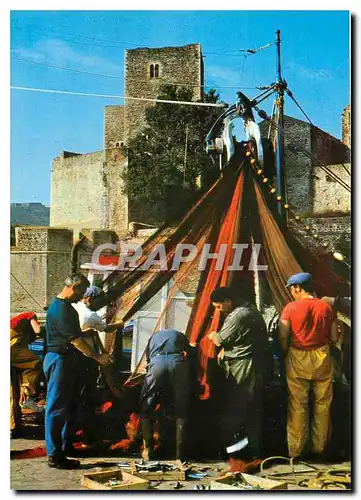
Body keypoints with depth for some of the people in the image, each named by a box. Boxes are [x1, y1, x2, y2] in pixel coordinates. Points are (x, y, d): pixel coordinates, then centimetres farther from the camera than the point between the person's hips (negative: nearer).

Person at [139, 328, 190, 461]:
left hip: (157, 363, 0)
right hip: (178, 362, 0)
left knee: (145, 410, 14)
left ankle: (148, 450, 11)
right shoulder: (180, 335, 37)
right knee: (181, 411, 12)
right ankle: (180, 452, 9)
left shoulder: (154, 336, 38)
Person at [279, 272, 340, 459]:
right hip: (322, 358, 2)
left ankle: (296, 448, 15)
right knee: (322, 403, 14)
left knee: (298, 405, 7)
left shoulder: (291, 308, -9)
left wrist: (285, 354, 6)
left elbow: (283, 338, -11)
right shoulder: (326, 307, -2)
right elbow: (334, 338, 2)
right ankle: (319, 446, 24)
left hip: (297, 359, -2)